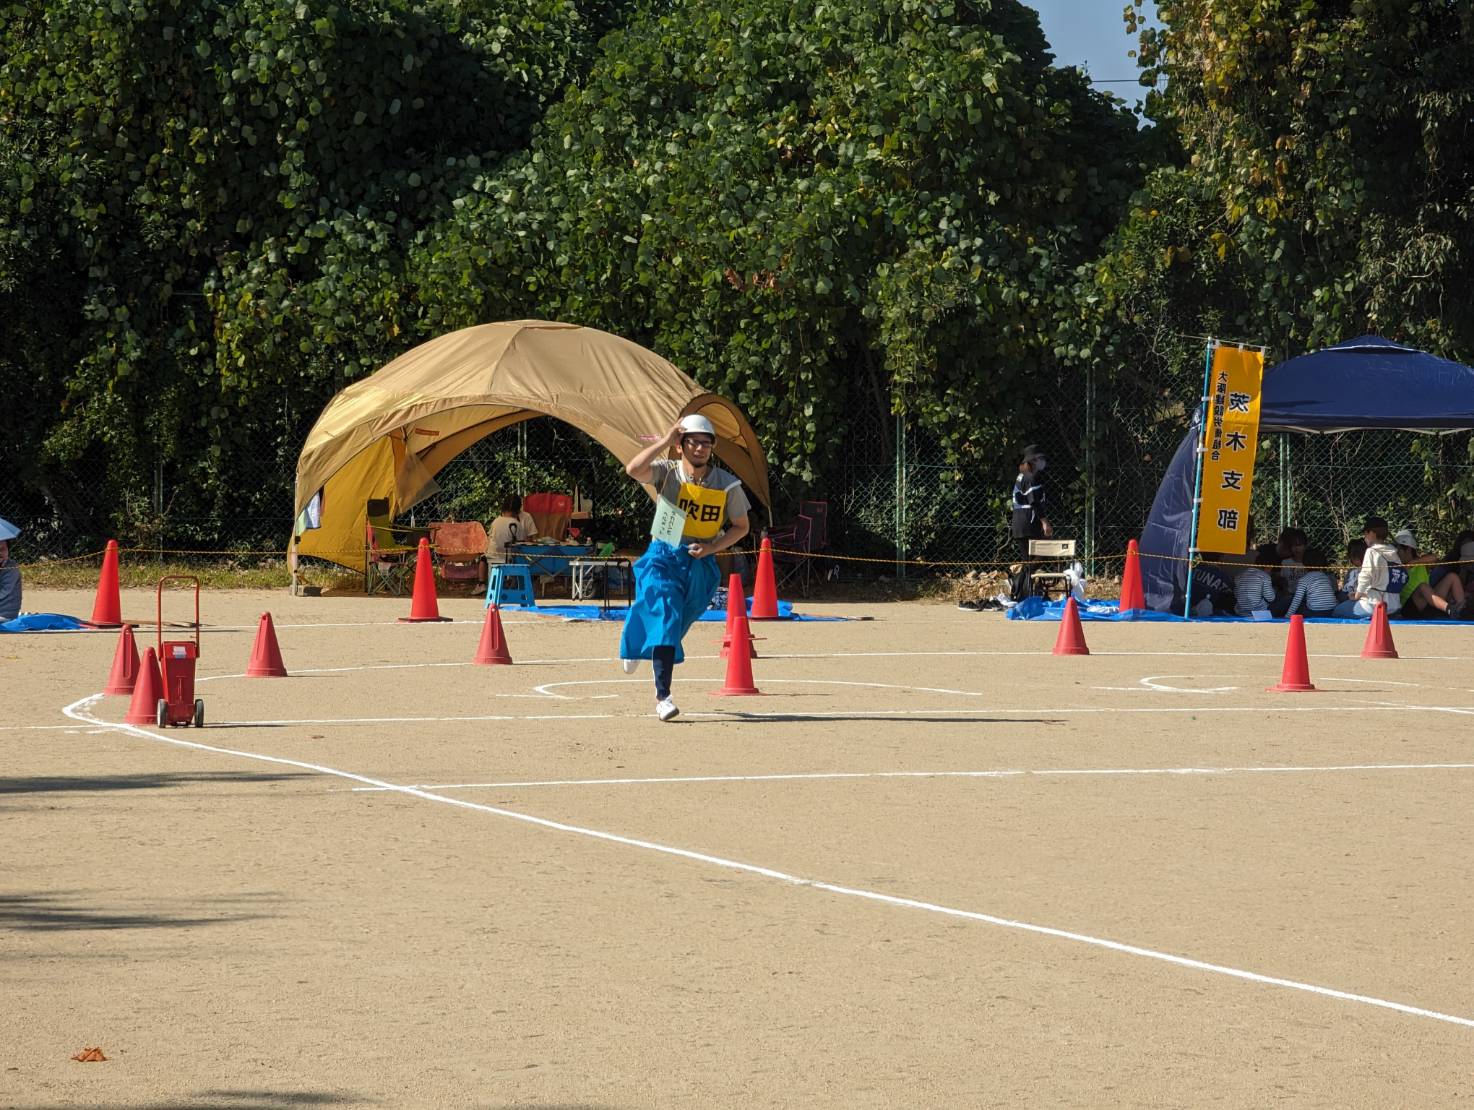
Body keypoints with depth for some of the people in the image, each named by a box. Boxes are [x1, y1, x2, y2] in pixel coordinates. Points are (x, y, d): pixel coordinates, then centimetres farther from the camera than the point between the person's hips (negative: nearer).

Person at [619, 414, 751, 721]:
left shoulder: (728, 484, -4)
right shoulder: (667, 472, -8)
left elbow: (740, 526, 6)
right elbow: (633, 470, -28)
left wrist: (711, 548, -9)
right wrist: (665, 441, -25)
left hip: (701, 563, 3)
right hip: (664, 556, -3)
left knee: (678, 623, 16)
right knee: (666, 618, -19)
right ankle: (663, 696, -18)